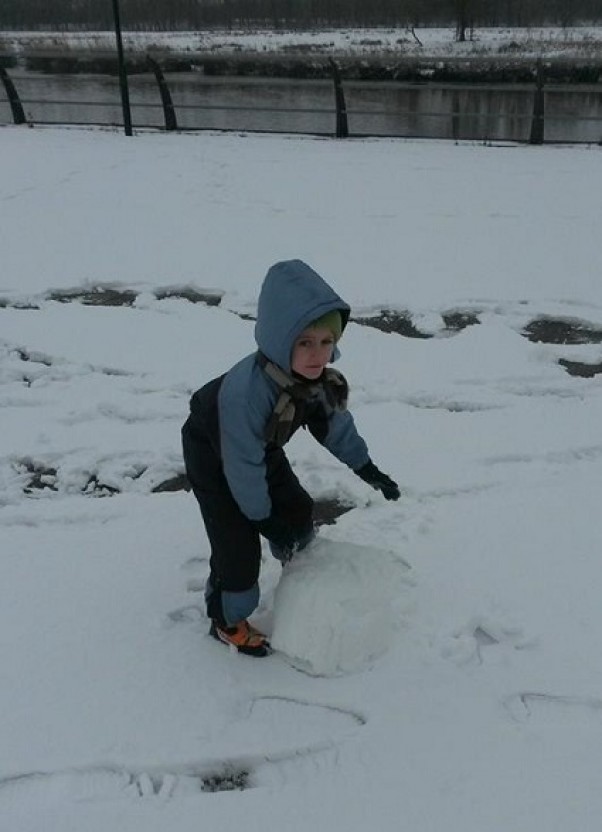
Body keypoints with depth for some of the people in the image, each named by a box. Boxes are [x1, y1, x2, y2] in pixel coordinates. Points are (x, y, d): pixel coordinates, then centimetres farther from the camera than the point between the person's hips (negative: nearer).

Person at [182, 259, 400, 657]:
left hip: (264, 449, 7)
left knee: (297, 510, 15)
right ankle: (228, 620, 19)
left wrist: (367, 468, 2)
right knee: (237, 541, -7)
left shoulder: (318, 376, -21)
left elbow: (334, 421, -1)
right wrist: (263, 517, -20)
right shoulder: (247, 390, -44)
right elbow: (243, 464, -33)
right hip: (211, 453, -7)